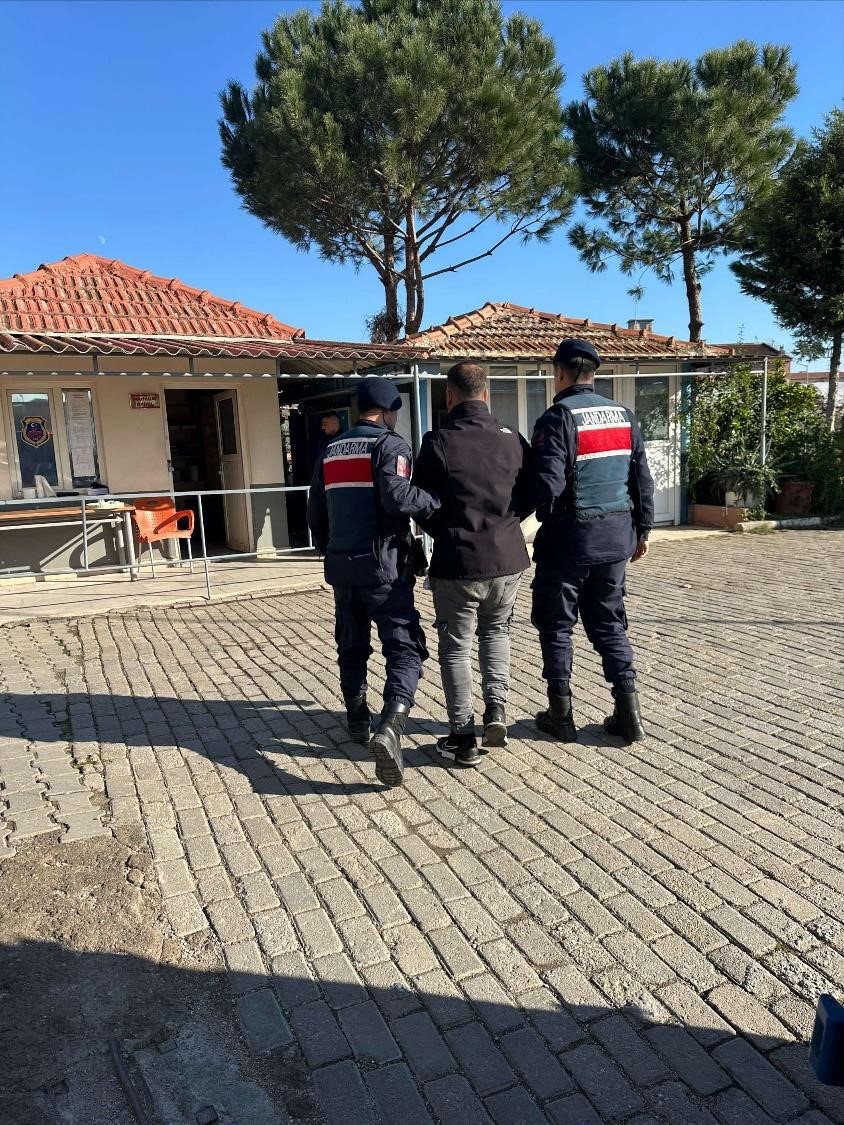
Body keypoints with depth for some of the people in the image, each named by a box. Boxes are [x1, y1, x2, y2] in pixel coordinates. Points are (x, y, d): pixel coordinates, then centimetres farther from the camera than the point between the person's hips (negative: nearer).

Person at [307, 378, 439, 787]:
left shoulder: (330, 451, 14)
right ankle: (389, 727, -23)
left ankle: (358, 722, 31)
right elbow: (397, 497, -23)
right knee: (404, 647, -4)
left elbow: (316, 514, 17)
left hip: (341, 565, 6)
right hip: (382, 566, -6)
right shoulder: (390, 445, -6)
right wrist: (438, 503, -9)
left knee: (352, 647, 19)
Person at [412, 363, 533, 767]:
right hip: (507, 559, 4)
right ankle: (496, 709, 14)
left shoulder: (438, 443, -12)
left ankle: (463, 738, 13)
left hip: (458, 563, -3)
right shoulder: (514, 440, 0)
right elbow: (530, 499, 9)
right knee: (496, 631, 26)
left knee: (455, 647, 10)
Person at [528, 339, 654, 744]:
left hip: (570, 538, -6)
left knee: (556, 625, 9)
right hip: (616, 536, 6)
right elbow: (642, 479, 10)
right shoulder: (624, 415, 8)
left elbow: (547, 485, -20)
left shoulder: (558, 418, -12)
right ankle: (628, 713, 14)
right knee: (609, 623, 15)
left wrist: (547, 518, 0)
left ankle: (561, 714, 15)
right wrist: (641, 530, 18)